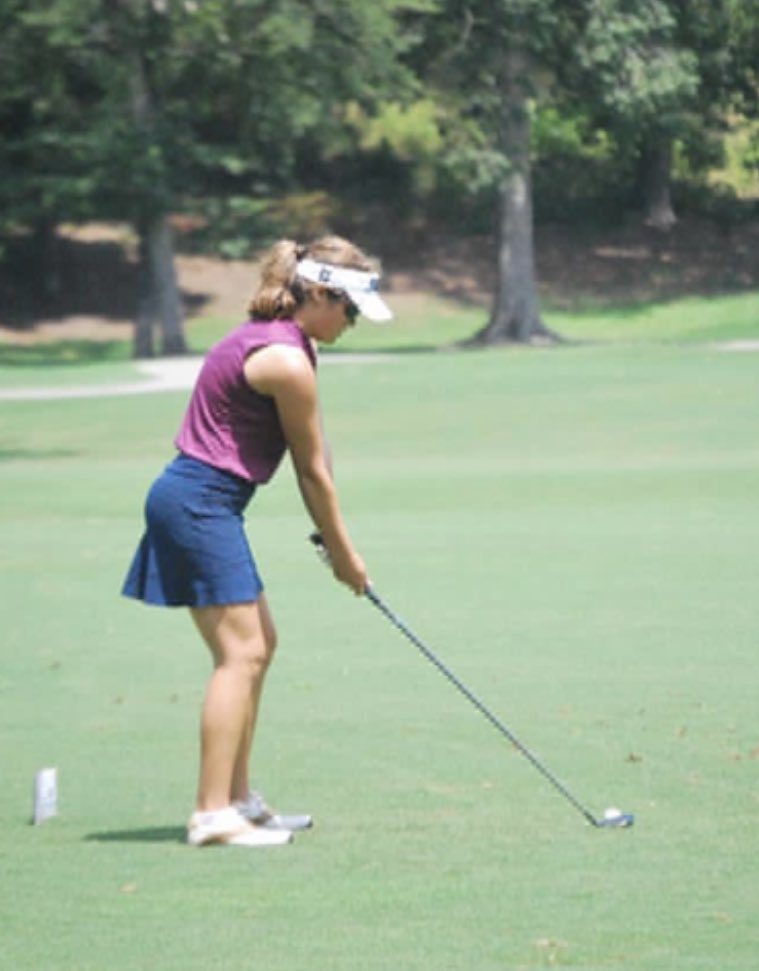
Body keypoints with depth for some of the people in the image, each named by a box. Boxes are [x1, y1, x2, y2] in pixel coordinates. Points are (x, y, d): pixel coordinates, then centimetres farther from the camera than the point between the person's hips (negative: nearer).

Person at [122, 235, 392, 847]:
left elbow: (310, 458, 13)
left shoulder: (275, 339, 13)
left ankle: (237, 798, 19)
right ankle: (213, 814, -16)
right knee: (241, 650, -12)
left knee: (257, 644, 15)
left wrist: (334, 542, 11)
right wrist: (344, 553, 2)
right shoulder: (287, 362, -18)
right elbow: (314, 470, -9)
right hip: (200, 503, -11)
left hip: (201, 503, 11)